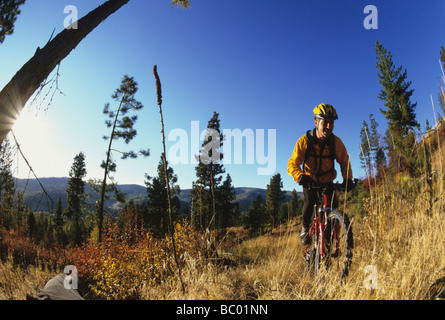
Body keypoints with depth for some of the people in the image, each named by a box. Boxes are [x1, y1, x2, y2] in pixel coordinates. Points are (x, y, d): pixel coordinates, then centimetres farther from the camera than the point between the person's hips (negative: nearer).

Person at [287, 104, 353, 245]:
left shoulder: (336, 141, -16)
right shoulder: (304, 141, -22)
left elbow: (344, 161, -5)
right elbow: (293, 163, -25)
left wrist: (347, 178, -22)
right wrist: (300, 176, -45)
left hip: (327, 181, 2)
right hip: (310, 180, -2)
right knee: (309, 202, -23)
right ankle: (305, 229, 4)